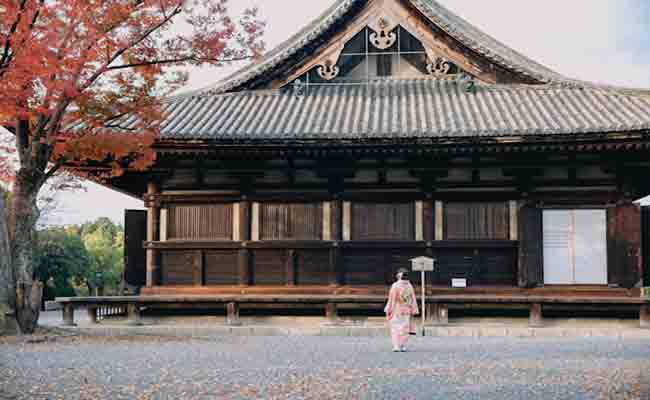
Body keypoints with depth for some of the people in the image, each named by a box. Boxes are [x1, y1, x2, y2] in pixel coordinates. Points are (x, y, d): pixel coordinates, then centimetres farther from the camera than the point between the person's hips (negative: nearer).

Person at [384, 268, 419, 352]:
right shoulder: (409, 286, 1)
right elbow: (413, 299, 4)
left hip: (396, 310, -4)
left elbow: (392, 299, -10)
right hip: (406, 311, 4)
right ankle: (403, 346, 8)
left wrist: (388, 310, -3)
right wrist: (413, 310, 10)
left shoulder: (395, 286, -12)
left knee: (395, 327, 1)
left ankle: (396, 346, -6)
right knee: (405, 328, 9)